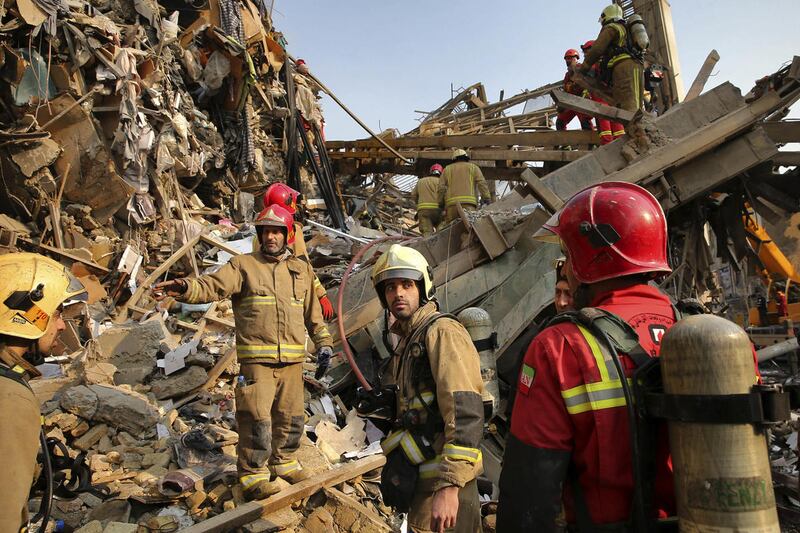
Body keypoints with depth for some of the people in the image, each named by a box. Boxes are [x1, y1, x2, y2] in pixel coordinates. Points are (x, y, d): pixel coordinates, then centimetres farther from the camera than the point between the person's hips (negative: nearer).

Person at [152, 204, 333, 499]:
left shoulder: (302, 269, 12)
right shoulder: (244, 264, 1)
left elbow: (313, 313, 18)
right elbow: (212, 285, -14)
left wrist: (323, 345, 14)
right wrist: (183, 288, -34)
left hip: (293, 360, 4)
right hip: (257, 360, -4)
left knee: (291, 417, 15)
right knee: (257, 420, -2)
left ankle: (284, 461, 36)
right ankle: (253, 474, 17)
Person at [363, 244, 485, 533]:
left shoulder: (441, 332, -15)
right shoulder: (409, 338, 14)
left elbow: (466, 413, -25)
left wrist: (449, 486, -28)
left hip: (443, 479, -9)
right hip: (421, 475, 9)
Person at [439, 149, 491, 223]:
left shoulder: (447, 169, 25)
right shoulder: (473, 167, 22)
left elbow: (441, 188, 11)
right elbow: (482, 183, 5)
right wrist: (487, 199, 0)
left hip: (452, 204, 1)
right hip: (469, 204, -1)